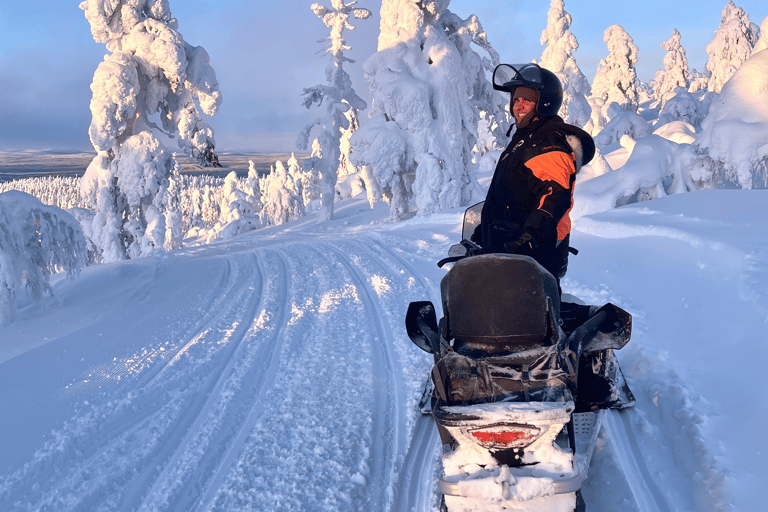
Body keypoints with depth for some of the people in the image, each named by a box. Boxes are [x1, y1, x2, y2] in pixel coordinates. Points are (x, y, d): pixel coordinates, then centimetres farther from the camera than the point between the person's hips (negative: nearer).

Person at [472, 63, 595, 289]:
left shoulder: (551, 146, -13)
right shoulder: (523, 139, 21)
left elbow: (555, 197, -27)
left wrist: (532, 233, -40)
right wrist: (485, 229, 32)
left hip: (535, 252, -10)